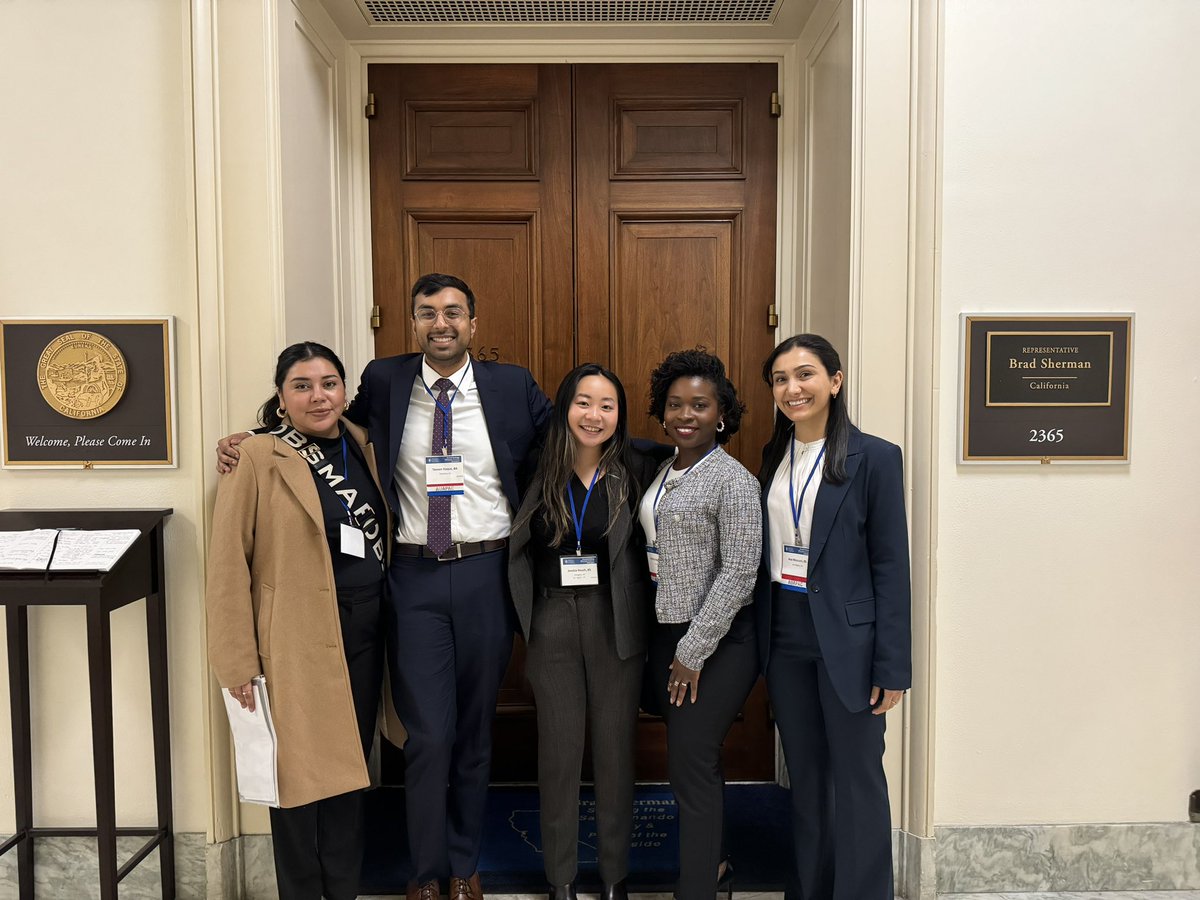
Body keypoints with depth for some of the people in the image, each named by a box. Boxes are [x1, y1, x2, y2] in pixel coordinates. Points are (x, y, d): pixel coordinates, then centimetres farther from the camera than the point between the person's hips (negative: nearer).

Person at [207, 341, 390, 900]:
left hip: (365, 632, 5)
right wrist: (238, 660, -12)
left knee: (349, 764, 15)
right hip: (296, 639, -5)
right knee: (300, 769, 6)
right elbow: (228, 564, -10)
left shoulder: (362, 447, 8)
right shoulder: (257, 459, -8)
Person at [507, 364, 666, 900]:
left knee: (616, 749, 10)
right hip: (552, 624, 1)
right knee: (558, 750, 10)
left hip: (616, 624, 0)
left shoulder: (636, 471, -5)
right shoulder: (539, 471, -3)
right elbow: (518, 553, 7)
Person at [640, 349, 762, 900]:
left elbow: (738, 573, -17)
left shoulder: (732, 480, -13)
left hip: (717, 642, -7)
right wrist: (671, 648, 10)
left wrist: (693, 651, -16)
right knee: (696, 759, 18)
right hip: (666, 635, 7)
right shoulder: (662, 474, 10)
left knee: (690, 765, -4)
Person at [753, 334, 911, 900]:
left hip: (845, 640, -5)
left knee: (857, 780, 5)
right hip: (784, 637, 5)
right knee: (804, 774, 17)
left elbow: (890, 566, -9)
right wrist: (762, 639, 7)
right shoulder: (773, 456, 8)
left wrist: (892, 667, -11)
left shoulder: (875, 458, -8)